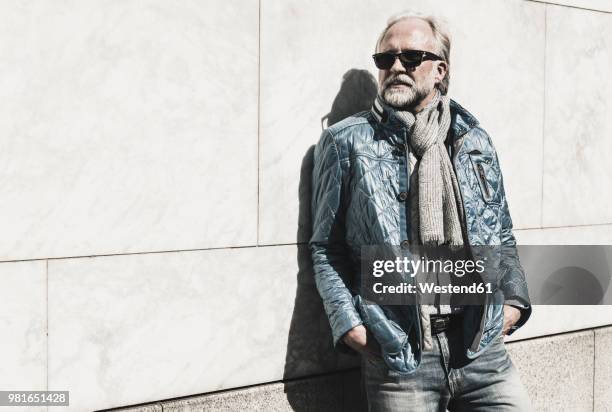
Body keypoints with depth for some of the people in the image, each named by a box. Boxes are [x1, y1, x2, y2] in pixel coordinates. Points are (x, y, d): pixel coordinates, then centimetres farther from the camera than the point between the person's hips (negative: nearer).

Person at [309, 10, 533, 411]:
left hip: (483, 347, 3)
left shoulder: (475, 140, 12)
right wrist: (348, 323, -8)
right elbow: (326, 247, 2)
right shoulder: (347, 142, 1)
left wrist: (513, 299, 4)